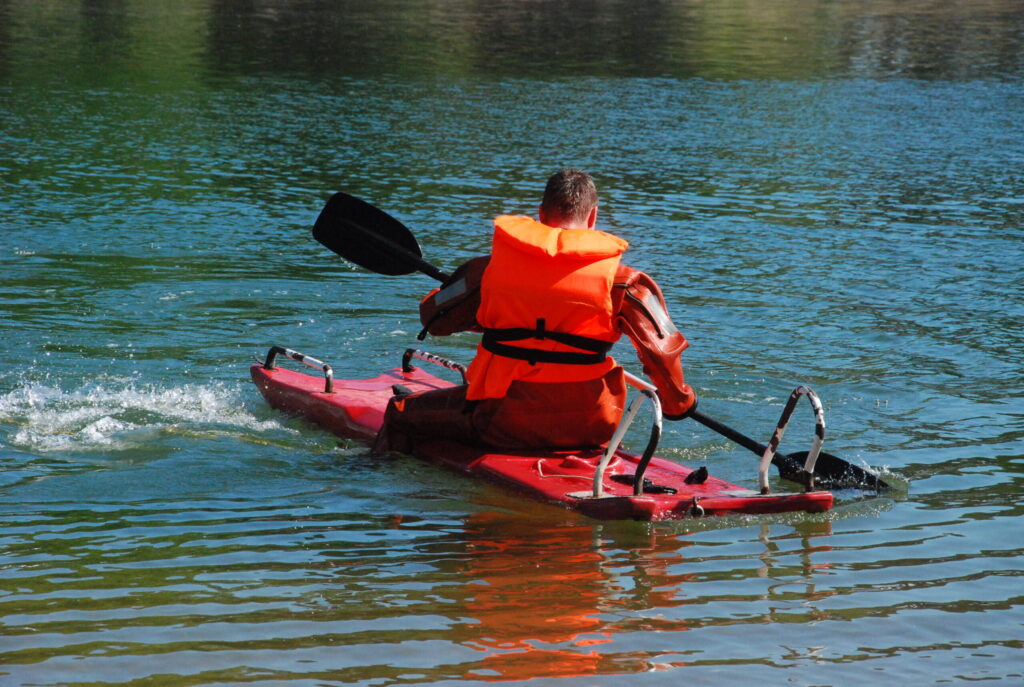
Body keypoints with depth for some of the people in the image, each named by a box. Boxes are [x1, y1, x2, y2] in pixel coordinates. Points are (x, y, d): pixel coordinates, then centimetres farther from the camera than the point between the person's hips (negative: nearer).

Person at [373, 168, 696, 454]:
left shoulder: (491, 265, -3)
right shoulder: (621, 280, -6)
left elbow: (434, 319, 9)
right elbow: (663, 350, -6)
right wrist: (678, 403, 13)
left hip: (501, 424, -1)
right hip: (588, 430, 1)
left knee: (401, 413, 21)